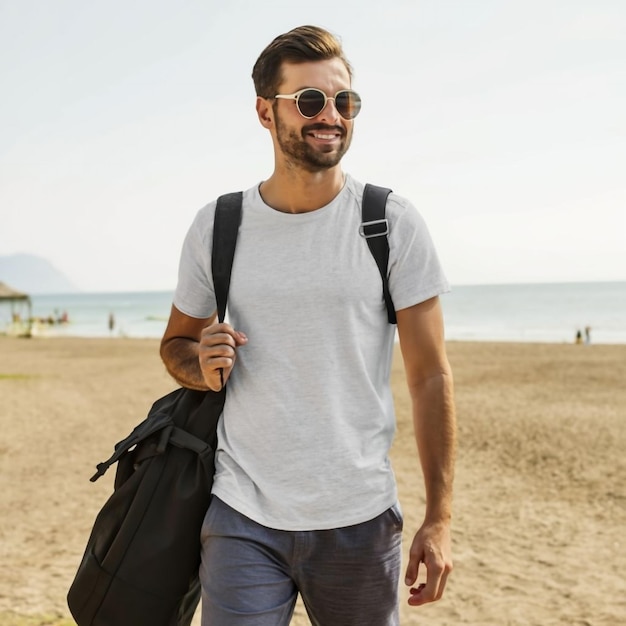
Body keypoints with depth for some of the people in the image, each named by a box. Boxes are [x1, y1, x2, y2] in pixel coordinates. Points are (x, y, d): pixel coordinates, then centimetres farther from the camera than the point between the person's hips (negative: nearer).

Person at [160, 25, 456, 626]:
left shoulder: (394, 223, -5)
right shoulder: (215, 227, 1)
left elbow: (430, 376, -4)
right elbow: (176, 341, 15)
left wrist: (439, 518, -8)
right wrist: (203, 366, -9)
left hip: (360, 518, 0)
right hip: (242, 515, 1)